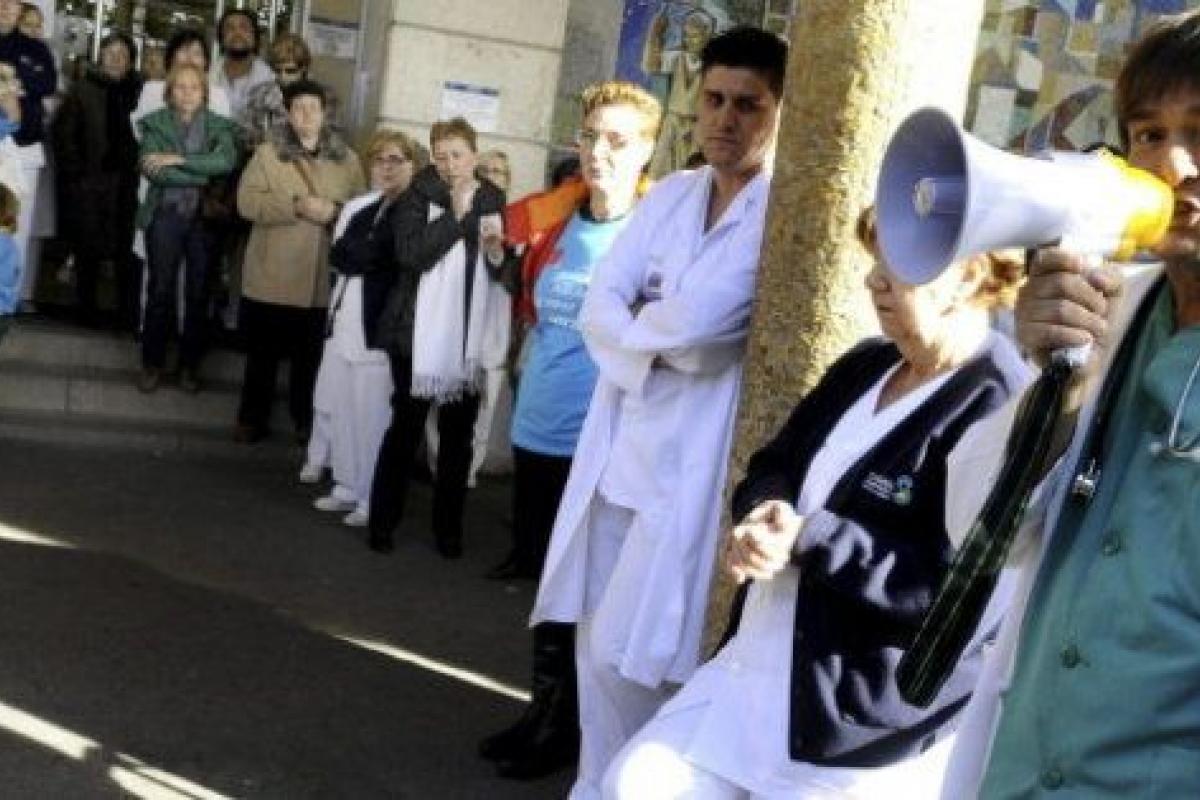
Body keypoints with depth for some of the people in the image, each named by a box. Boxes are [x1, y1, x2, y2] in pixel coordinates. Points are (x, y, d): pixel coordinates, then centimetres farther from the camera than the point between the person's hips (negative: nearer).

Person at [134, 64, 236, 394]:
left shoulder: (218, 126, 5)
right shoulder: (155, 124, 4)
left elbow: (226, 161, -15)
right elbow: (152, 170, -11)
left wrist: (177, 160, -17)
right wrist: (203, 175, -13)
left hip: (205, 218, 1)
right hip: (166, 216, -1)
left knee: (199, 294, 6)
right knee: (160, 291, 2)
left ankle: (189, 364, 19)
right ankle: (152, 363, 15)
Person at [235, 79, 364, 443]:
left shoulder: (347, 159, 7)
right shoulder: (268, 152, 2)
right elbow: (247, 201, -9)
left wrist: (335, 211, -17)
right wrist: (297, 205, -19)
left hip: (322, 279, 1)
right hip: (272, 276, -1)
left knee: (310, 355, 8)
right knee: (262, 352, 10)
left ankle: (305, 420, 23)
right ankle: (253, 419, 23)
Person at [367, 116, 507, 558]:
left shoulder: (494, 202, 6)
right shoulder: (417, 197, -2)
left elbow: (505, 274, 12)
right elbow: (410, 255, -18)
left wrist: (497, 253, -10)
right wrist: (456, 214, -16)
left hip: (469, 338, 3)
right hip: (420, 334, -2)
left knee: (458, 435, 9)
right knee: (406, 427, 4)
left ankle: (448, 527, 19)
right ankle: (382, 520, 15)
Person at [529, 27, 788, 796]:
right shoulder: (670, 195, 10)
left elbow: (697, 318, -22)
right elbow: (599, 309, 2)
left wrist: (637, 324, -3)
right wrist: (665, 345, -15)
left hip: (691, 468, -6)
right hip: (620, 450, 6)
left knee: (637, 653, -1)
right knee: (599, 643, 14)